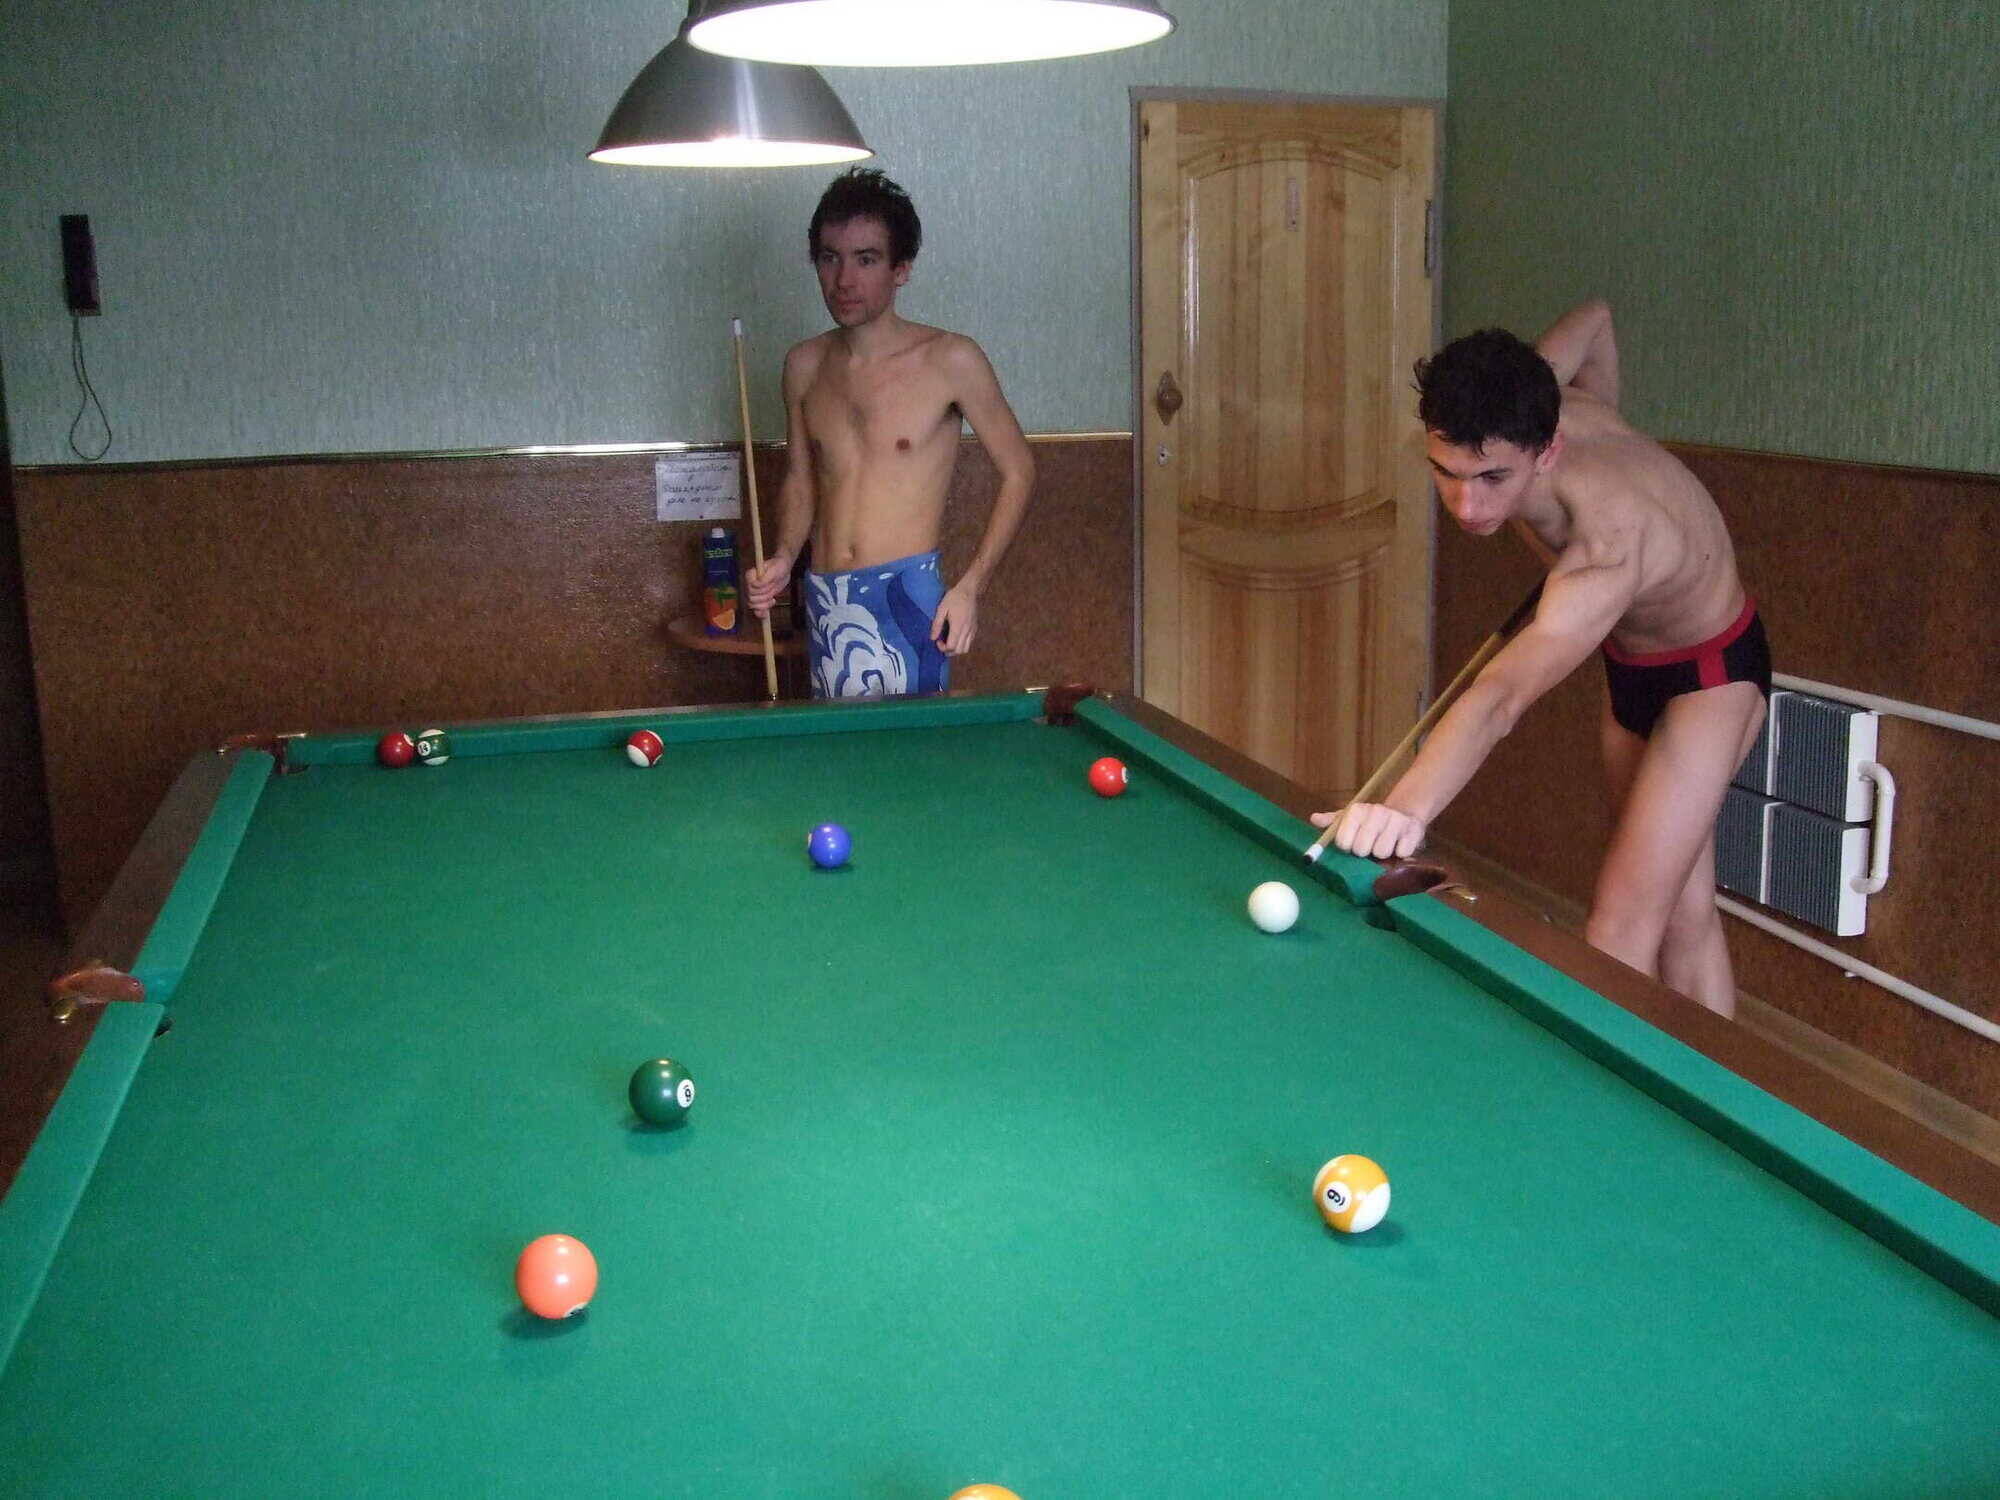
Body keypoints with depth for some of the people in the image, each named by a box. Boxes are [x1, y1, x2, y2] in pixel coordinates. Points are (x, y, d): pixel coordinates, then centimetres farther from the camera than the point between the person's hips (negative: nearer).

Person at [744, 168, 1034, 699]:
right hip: (823, 604, 4)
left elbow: (1018, 470, -1)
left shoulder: (950, 361, -6)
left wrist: (970, 587, -8)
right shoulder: (804, 366, 8)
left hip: (906, 596, -4)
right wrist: (784, 557, 1)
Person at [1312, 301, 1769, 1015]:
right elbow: (1593, 318, 1)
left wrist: (1407, 805, -77)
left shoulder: (1608, 554, -44)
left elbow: (1502, 695, -62)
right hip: (1630, 659, 9)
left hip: (1707, 679, -9)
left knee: (1620, 933, -17)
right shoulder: (1521, 413, -22)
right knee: (1683, 910, 15)